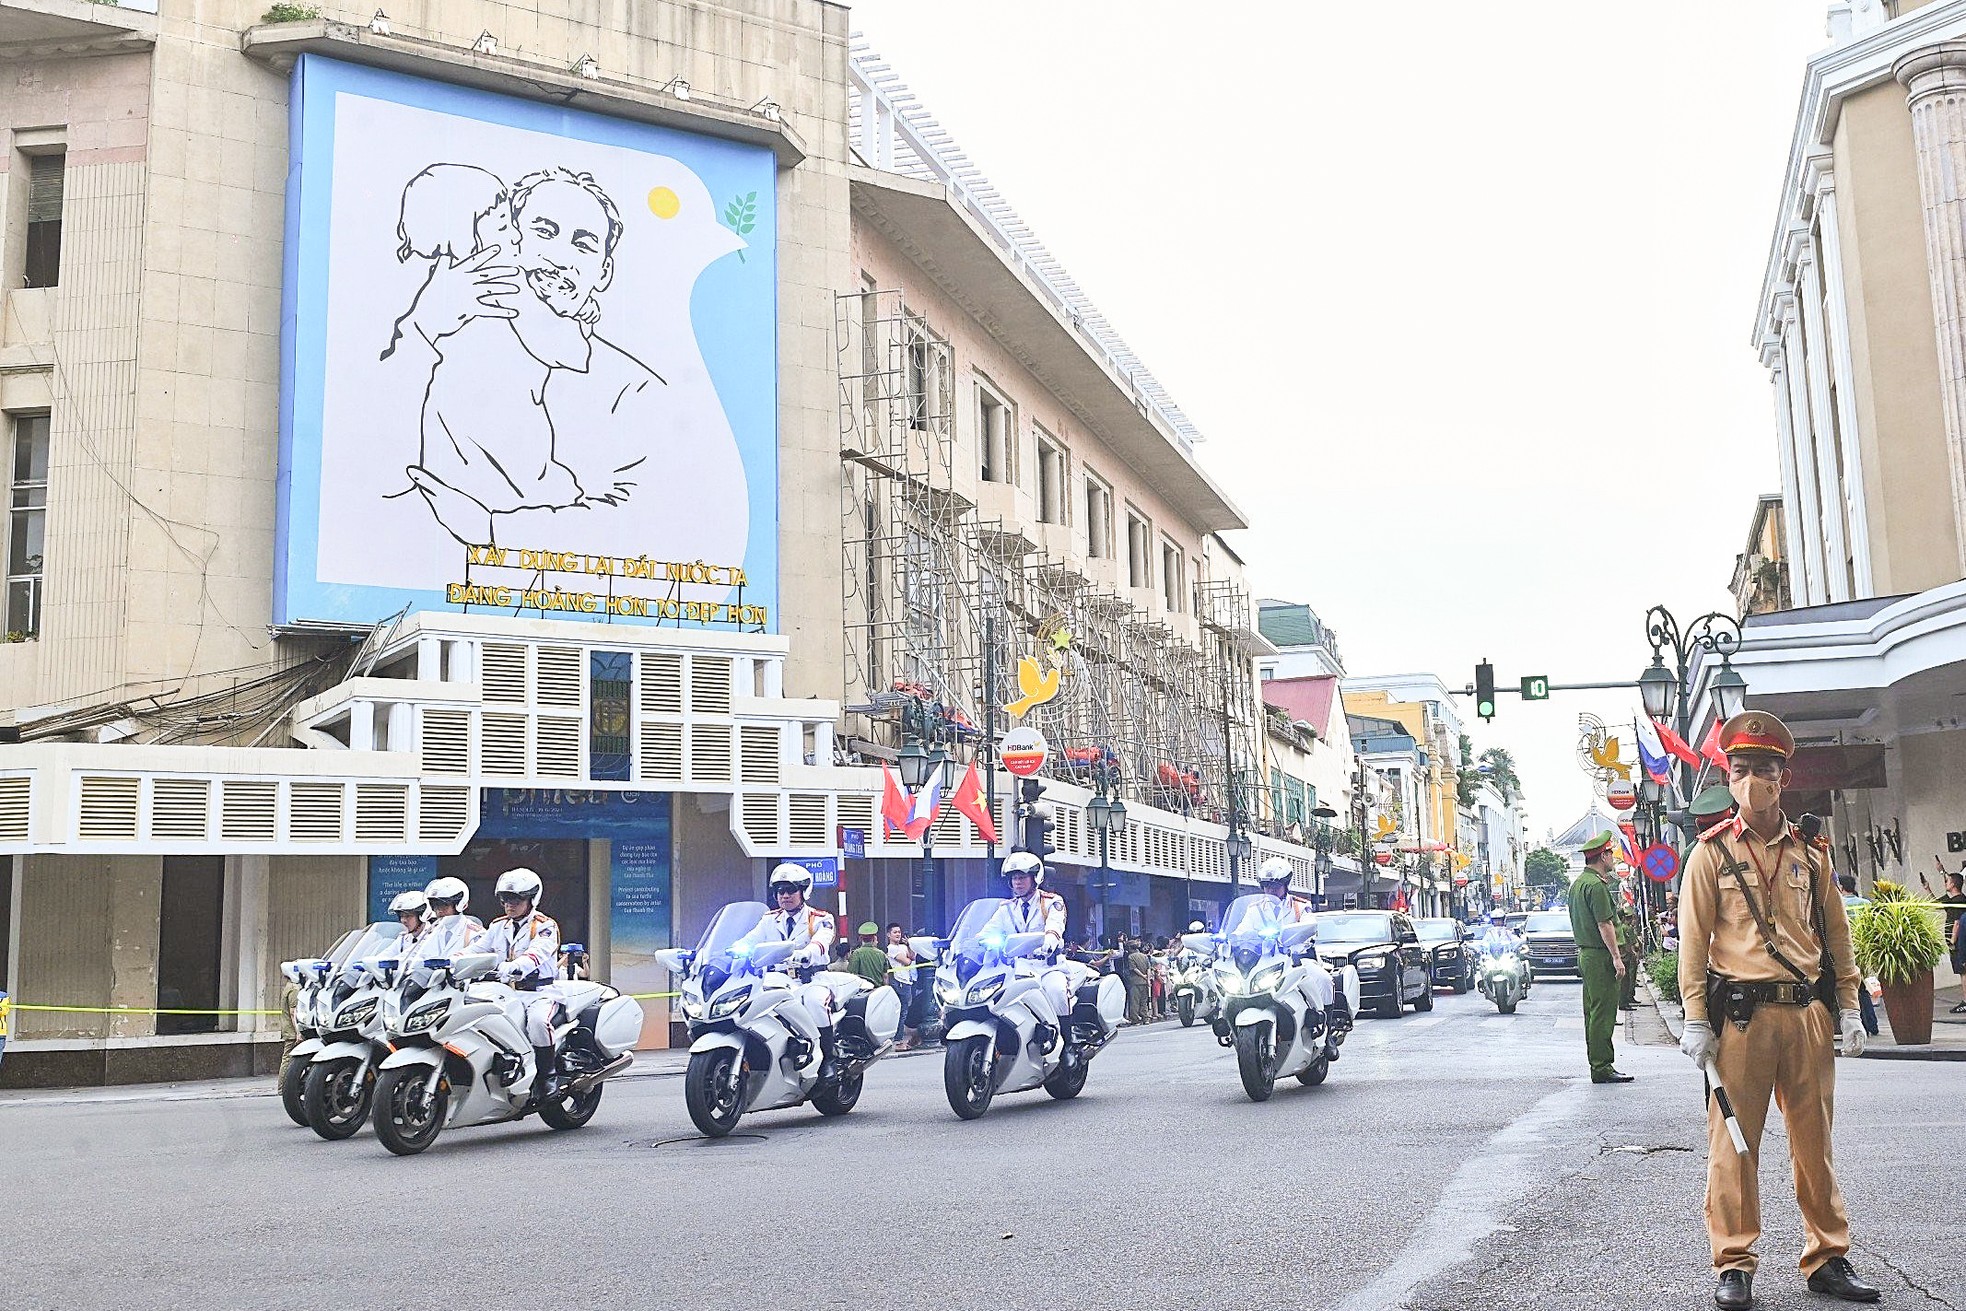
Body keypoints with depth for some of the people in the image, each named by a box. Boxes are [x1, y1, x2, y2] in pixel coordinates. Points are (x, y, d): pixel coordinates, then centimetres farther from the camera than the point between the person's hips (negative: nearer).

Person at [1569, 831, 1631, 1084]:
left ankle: (1597, 1064, 18)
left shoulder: (1578, 882, 16)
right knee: (1603, 1013, -8)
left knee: (1593, 1011, 13)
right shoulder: (1596, 885, -16)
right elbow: (1604, 925, -19)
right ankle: (1602, 1068, -7)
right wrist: (1616, 957, -18)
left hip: (1585, 952, 10)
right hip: (1599, 956, -10)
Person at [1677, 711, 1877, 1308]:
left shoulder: (1809, 853, 10)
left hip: (1809, 1014, 3)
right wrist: (1695, 1020, -7)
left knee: (1814, 1141, 10)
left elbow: (1836, 935, 14)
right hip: (1741, 1016, -3)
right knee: (1734, 1143, 0)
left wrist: (1848, 1009, 7)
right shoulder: (1712, 852, 1)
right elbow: (1693, 941, -2)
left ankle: (1827, 1258, 22)